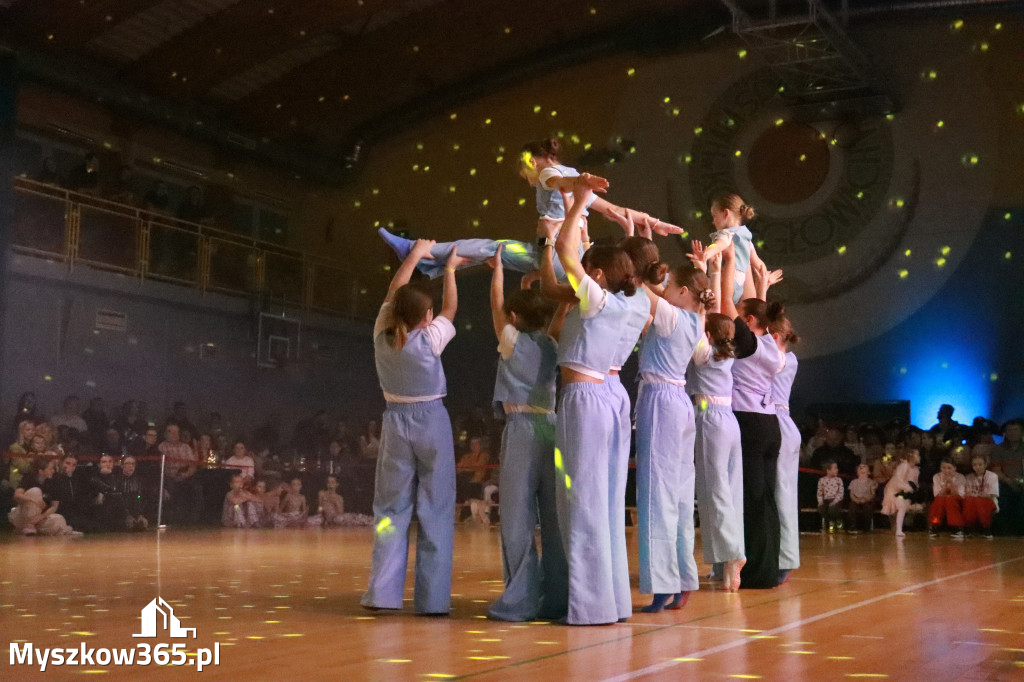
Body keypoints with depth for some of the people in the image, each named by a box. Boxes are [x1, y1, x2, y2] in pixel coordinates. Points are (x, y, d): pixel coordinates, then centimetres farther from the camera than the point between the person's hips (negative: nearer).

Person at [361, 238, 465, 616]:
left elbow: (393, 294, 12)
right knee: (435, 510, 1)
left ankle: (383, 590, 5)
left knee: (391, 507, 10)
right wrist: (450, 269, 19)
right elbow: (451, 308, 5)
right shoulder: (429, 341, -12)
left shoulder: (382, 336, -3)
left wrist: (415, 255, 22)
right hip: (432, 422, -3)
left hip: (396, 422, 3)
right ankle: (432, 598, 0)